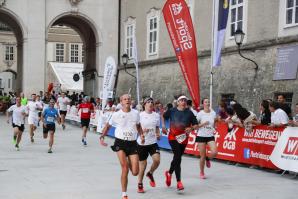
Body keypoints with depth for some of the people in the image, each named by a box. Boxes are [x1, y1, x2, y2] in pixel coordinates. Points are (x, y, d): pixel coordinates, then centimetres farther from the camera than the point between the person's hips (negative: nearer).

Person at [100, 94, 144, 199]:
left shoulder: (135, 113, 2)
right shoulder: (116, 114, -4)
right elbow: (108, 126, 11)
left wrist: (141, 135, 3)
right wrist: (102, 137, -3)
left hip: (132, 143, 2)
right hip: (120, 143, -2)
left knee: (135, 172, -3)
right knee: (125, 168, -14)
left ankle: (129, 164, 36)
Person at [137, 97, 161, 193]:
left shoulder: (157, 115, 6)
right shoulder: (140, 115, -5)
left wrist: (158, 134, 0)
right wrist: (142, 130, -23)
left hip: (153, 142, 3)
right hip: (142, 143, -2)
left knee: (157, 160, -17)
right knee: (143, 164, 4)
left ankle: (150, 173, 16)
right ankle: (140, 184, 25)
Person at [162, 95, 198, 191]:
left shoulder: (189, 113, -2)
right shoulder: (171, 111, -2)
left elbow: (196, 124, 1)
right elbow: (163, 116, 17)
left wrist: (191, 128, -19)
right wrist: (163, 126, 6)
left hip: (184, 138, 3)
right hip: (173, 137, -3)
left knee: (177, 158, 15)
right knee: (178, 157, -17)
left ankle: (169, 173, 44)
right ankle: (179, 182, -17)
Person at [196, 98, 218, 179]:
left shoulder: (213, 113, 3)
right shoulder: (200, 114, -7)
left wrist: (214, 129, 5)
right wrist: (203, 124, -20)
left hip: (210, 136, 3)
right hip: (201, 136, -3)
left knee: (214, 152, -17)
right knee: (203, 156, -1)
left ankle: (207, 159, 19)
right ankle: (201, 173, 20)